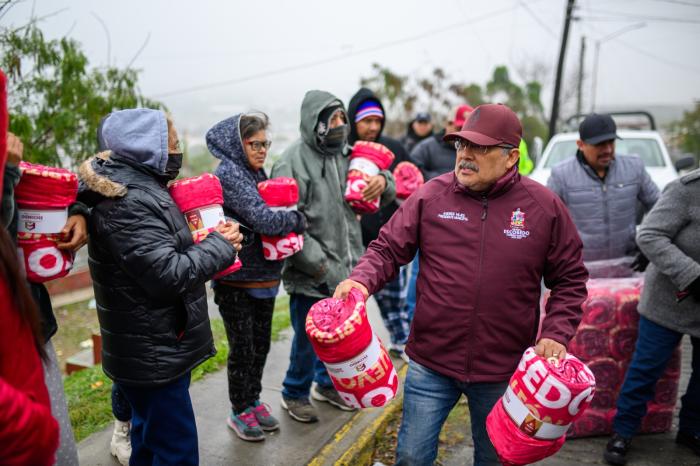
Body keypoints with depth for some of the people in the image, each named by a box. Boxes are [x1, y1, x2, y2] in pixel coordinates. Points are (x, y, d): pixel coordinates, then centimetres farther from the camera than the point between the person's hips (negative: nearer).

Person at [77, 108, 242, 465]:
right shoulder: (130, 204, -22)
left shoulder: (138, 190, 10)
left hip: (155, 349, 11)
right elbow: (168, 275, -26)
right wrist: (221, 246, -14)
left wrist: (208, 238, 5)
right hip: (154, 354, -10)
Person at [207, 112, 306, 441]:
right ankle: (239, 411, 25)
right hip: (236, 280, -8)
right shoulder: (228, 173, -16)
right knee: (242, 347, 6)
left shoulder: (256, 173, 10)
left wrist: (287, 219, -4)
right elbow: (263, 219, -24)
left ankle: (253, 400, 35)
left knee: (261, 343, 17)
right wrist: (297, 220, -9)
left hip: (264, 275, 8)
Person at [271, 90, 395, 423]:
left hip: (345, 269, 7)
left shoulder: (343, 156, 8)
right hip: (310, 275, -7)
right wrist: (320, 265, -20)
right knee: (309, 338, 8)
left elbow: (386, 193, 15)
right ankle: (295, 394, 33)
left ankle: (327, 384, 45)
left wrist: (383, 181, -10)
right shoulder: (292, 162, -15)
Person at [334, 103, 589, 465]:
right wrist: (361, 280, -19)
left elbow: (570, 280, 3)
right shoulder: (431, 196, -5)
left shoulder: (545, 206, -5)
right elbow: (388, 249, 0)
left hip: (502, 372, 1)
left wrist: (556, 334, -9)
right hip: (431, 363, 0)